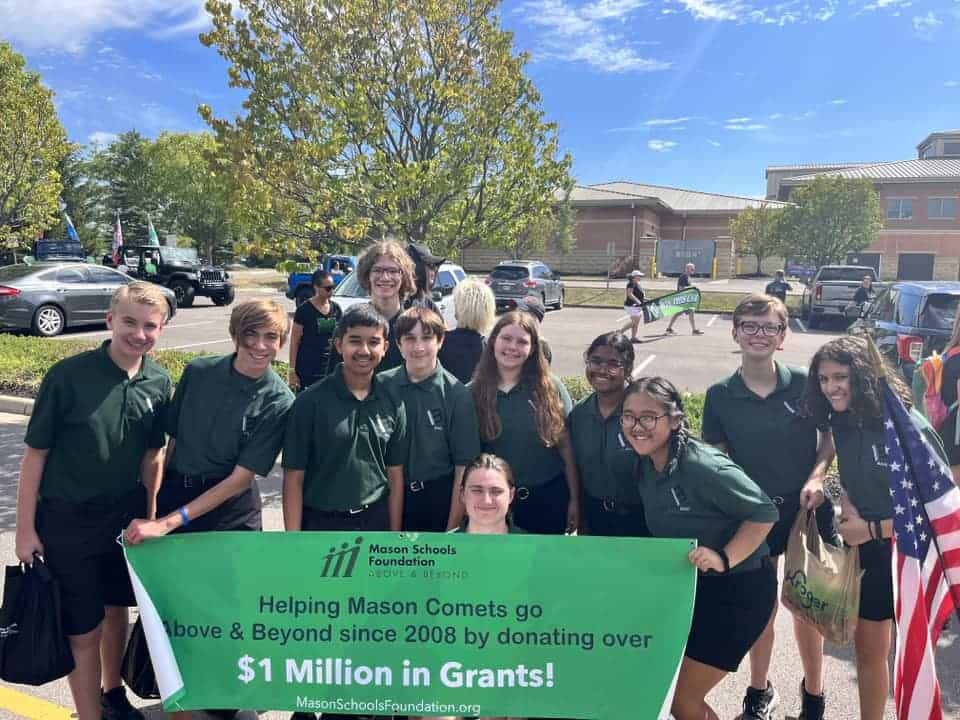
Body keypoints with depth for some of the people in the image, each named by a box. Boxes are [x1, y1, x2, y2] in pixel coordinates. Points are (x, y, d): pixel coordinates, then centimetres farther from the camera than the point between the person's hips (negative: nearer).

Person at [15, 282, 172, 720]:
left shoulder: (160, 383, -6)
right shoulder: (68, 375, -18)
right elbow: (36, 453, -10)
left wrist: (150, 516, 8)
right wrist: (25, 529, -8)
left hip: (126, 516, 4)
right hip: (67, 520, -4)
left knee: (117, 610, 21)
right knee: (84, 631, 5)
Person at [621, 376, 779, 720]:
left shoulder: (703, 466, -27)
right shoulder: (645, 466, -3)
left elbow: (764, 512, -21)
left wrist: (724, 559, -29)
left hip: (737, 590, -7)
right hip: (686, 585, 8)